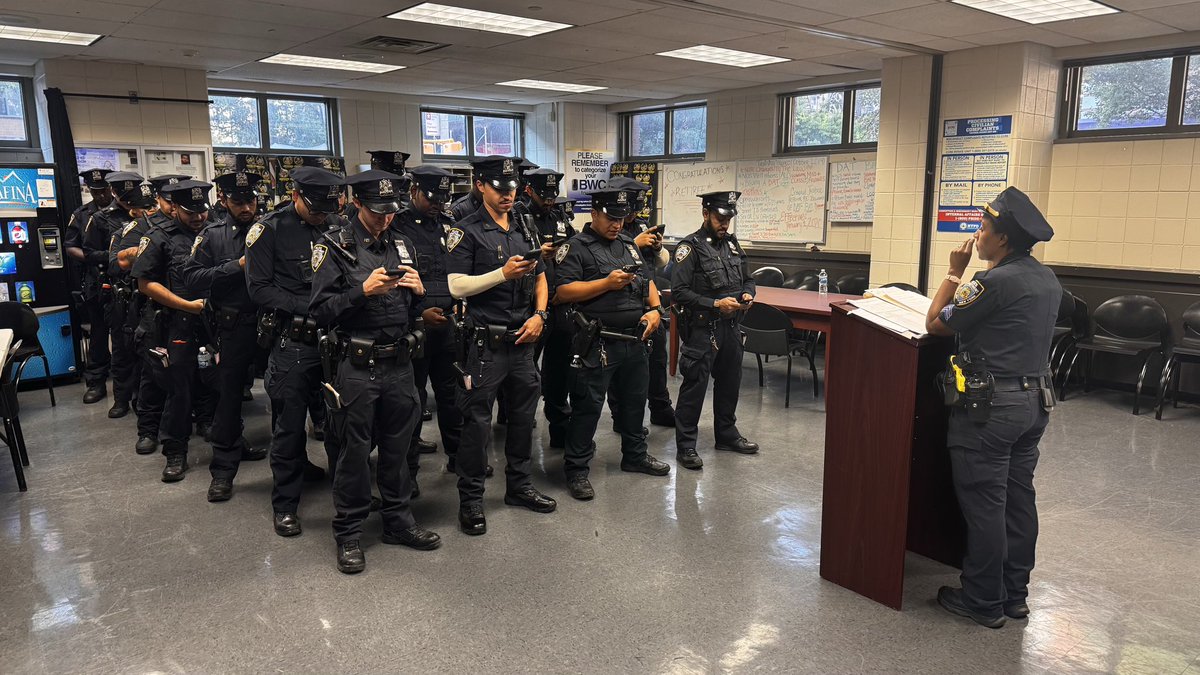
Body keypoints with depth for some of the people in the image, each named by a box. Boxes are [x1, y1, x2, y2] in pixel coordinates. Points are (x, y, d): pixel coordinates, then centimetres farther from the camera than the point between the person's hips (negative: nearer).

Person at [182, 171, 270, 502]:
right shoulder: (213, 236, 2)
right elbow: (192, 276, -6)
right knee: (229, 394, 4)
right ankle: (223, 468, 13)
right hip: (233, 327, -2)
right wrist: (237, 266, -14)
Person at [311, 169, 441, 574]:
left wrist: (418, 291, -5)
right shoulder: (336, 248, -4)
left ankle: (398, 521, 30)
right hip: (357, 368, -5)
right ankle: (348, 534, 18)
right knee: (354, 451, 4)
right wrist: (363, 291, -20)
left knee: (397, 447, 15)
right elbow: (320, 312, -10)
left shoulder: (403, 246, 11)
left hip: (400, 365, 5)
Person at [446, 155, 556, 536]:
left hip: (523, 339, 6)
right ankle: (470, 499, 12)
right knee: (477, 421, 0)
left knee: (523, 415, 14)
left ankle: (519, 486, 30)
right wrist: (503, 273, -21)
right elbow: (457, 286, -13)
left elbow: (540, 278, 17)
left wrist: (538, 315, 1)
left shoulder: (525, 231, 13)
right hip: (486, 342, -6)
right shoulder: (467, 232, -5)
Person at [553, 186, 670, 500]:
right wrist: (607, 283, -21)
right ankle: (576, 469, 11)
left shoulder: (628, 244, 16)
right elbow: (563, 292, -17)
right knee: (588, 406, -1)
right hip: (598, 344, -7)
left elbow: (647, 280, 20)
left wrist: (655, 309, 2)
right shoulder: (576, 247, -7)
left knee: (635, 399, 19)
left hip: (635, 339, 8)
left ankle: (635, 455, 37)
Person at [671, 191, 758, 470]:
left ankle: (726, 434, 35)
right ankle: (685, 445, 9)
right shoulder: (690, 247, -11)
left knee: (729, 382, 18)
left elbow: (747, 279, 22)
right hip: (702, 330, -7)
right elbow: (679, 292, -18)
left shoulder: (732, 244, 11)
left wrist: (747, 294, -1)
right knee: (694, 386, -2)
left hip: (731, 327, 7)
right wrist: (715, 304, -21)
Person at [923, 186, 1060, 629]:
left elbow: (936, 324, -11)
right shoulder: (1047, 280, 9)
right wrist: (966, 280, 14)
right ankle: (1015, 594, 27)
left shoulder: (995, 281, -19)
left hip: (991, 405, -9)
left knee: (984, 504, 1)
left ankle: (983, 602, 12)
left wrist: (955, 272, -2)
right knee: (1018, 499, 15)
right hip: (1035, 399, 9)